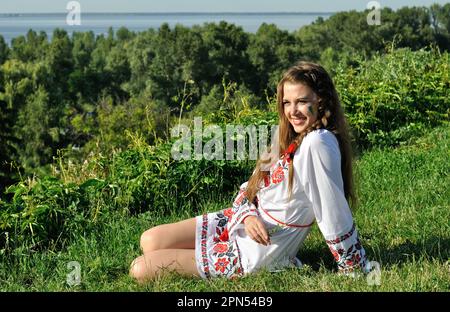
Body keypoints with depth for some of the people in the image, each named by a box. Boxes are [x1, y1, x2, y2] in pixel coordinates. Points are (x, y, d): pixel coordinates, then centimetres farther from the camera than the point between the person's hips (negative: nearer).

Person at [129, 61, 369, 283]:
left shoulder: (318, 142, -26)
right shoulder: (290, 136, 3)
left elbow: (334, 214, -24)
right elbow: (251, 187, 7)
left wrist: (354, 269, -17)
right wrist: (249, 216, -14)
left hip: (251, 254, -8)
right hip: (241, 224, 9)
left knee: (142, 270, -6)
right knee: (150, 241, 5)